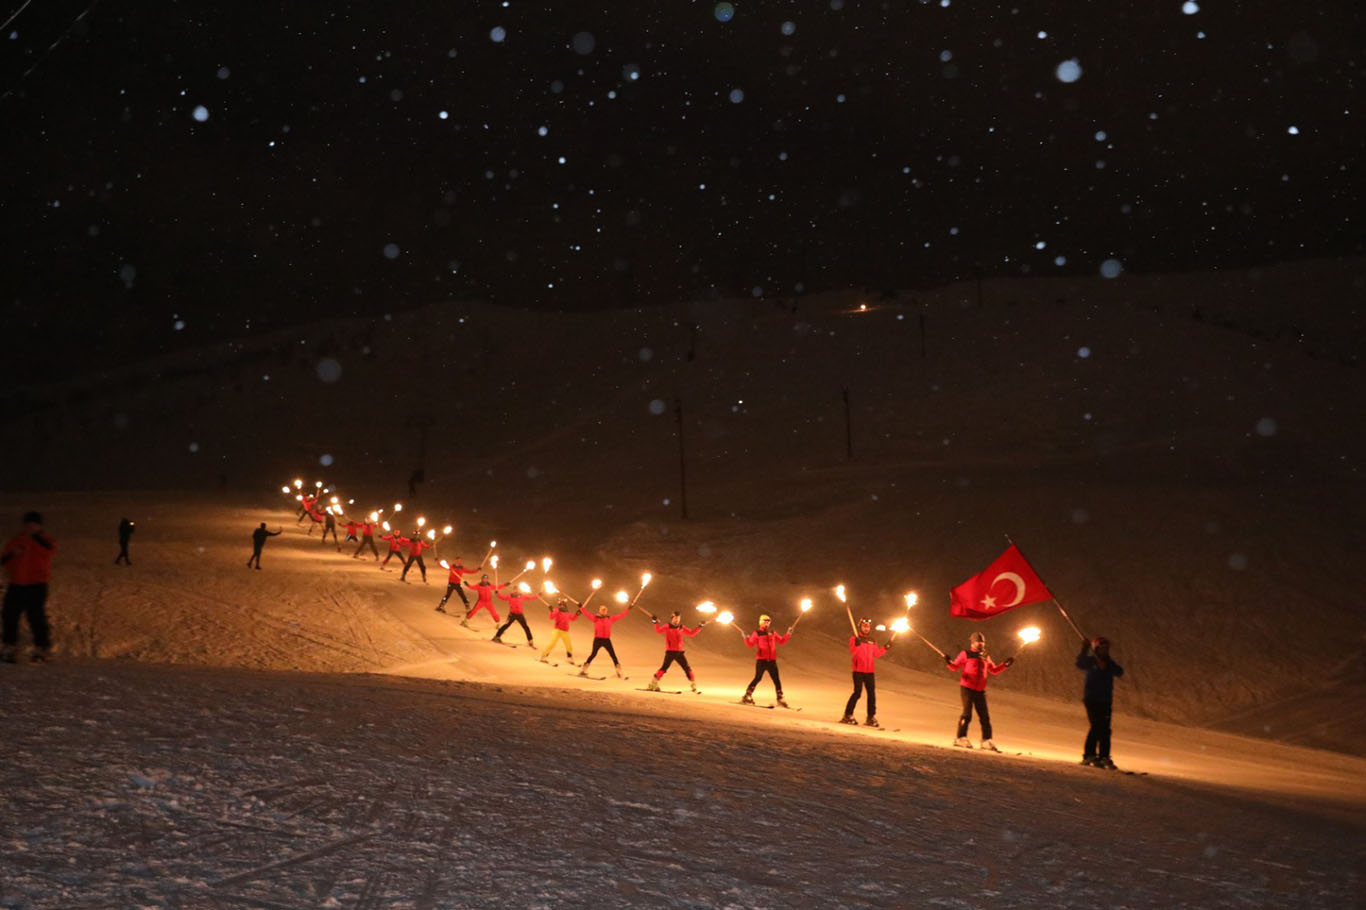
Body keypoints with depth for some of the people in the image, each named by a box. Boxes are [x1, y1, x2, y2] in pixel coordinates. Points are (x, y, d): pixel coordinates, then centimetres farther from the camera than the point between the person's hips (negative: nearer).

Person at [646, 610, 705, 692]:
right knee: (664, 668, -13)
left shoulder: (681, 628, 12)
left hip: (679, 652, 4)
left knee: (687, 668, 3)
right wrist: (656, 623, -27)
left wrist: (700, 626, 13)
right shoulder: (667, 626, 0)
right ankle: (653, 684, -4)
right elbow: (659, 630, -14)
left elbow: (691, 633, 18)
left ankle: (693, 685, 15)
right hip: (670, 652, -4)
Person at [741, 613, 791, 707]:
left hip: (772, 660, 4)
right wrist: (746, 638, -25)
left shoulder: (773, 633, 16)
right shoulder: (757, 633, 1)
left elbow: (781, 641, 21)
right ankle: (747, 696, 6)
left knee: (776, 679, 3)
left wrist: (788, 634, 9)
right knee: (758, 678, -4)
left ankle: (780, 698, 11)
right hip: (761, 660, -4)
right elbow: (751, 644, -8)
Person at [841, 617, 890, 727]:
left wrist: (885, 648, 4)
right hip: (858, 670, -5)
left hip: (869, 671, 5)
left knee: (872, 693, 1)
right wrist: (857, 645, -32)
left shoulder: (872, 641, 17)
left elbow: (876, 654, 14)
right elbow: (852, 652, -14)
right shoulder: (854, 638, 0)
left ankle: (871, 718, 8)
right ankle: (848, 715, -1)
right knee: (857, 692, -9)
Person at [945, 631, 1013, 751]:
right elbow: (955, 667, -3)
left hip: (980, 691, 5)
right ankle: (960, 738, -6)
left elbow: (994, 670, 22)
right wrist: (949, 662, -23)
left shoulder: (986, 657, 17)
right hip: (967, 688, -5)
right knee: (967, 713, -13)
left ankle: (986, 741, 10)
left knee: (984, 716, 3)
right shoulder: (965, 654, 3)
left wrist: (1005, 665, 10)